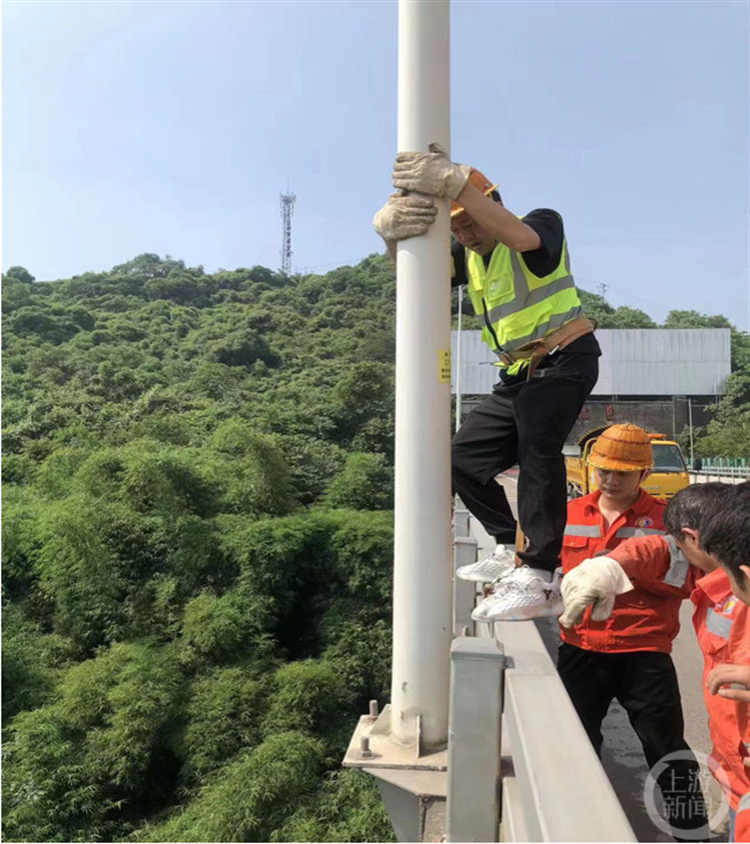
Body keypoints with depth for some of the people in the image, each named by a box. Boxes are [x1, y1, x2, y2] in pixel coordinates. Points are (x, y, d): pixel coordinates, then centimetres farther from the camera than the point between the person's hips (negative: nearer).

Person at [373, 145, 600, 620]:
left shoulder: (544, 223, -6)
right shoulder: (469, 257, 12)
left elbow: (517, 237, -32)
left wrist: (455, 183, -38)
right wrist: (393, 229, -25)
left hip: (564, 359, -7)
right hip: (518, 375, 8)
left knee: (538, 446, -31)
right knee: (465, 458, 4)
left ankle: (539, 579, -28)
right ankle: (511, 549, 13)